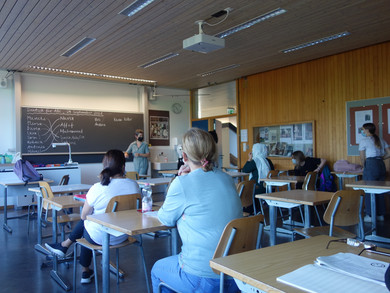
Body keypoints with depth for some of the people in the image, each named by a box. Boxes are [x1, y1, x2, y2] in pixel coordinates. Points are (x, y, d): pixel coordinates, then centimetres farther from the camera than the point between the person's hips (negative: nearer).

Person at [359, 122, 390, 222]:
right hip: (381, 165, 6)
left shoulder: (364, 141, -2)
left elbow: (362, 158, 1)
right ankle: (380, 214, 16)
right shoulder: (381, 140, 16)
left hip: (371, 165, -6)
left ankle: (370, 215, 3)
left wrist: (364, 167, 16)